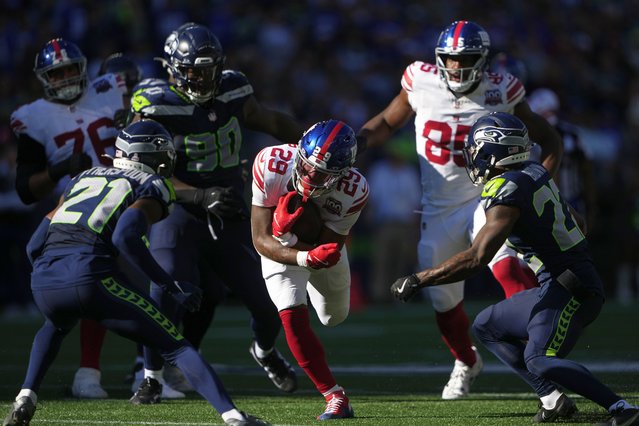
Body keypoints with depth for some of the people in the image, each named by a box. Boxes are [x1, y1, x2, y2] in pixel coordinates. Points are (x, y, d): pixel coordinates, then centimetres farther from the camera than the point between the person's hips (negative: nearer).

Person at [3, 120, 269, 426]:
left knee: (56, 325, 40)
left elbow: (34, 246, 26)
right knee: (174, 346, 5)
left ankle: (25, 400, 22)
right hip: (89, 273, -5)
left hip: (44, 281, 5)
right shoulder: (152, 187, 12)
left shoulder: (83, 179, 30)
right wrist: (170, 285, -3)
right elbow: (124, 237, -9)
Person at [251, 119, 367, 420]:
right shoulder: (271, 165, -38)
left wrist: (285, 232, -48)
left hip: (323, 242, 2)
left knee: (334, 317, 21)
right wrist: (305, 258, -50)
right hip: (279, 248, -2)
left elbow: (326, 248, -31)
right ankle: (335, 398, -14)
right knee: (293, 317, -21)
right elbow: (262, 240, -33)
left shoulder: (353, 191, -35)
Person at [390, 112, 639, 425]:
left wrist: (417, 281, -18)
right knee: (487, 327, 16)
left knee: (539, 359, -27)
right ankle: (552, 399, 4)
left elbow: (476, 258, -23)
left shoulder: (507, 190, -16)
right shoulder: (534, 174, 11)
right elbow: (578, 223, 24)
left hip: (570, 290, -10)